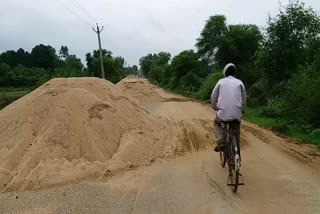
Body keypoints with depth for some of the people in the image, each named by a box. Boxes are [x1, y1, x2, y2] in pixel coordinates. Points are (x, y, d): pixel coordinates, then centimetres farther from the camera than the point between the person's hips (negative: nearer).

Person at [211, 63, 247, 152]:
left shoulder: (221, 81, 7)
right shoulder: (239, 82, 9)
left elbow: (213, 97, 10)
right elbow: (244, 98, 14)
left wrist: (215, 108, 27)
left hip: (223, 113, -1)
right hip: (236, 114, 1)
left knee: (217, 123, 29)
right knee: (236, 131, 26)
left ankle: (220, 143, 10)